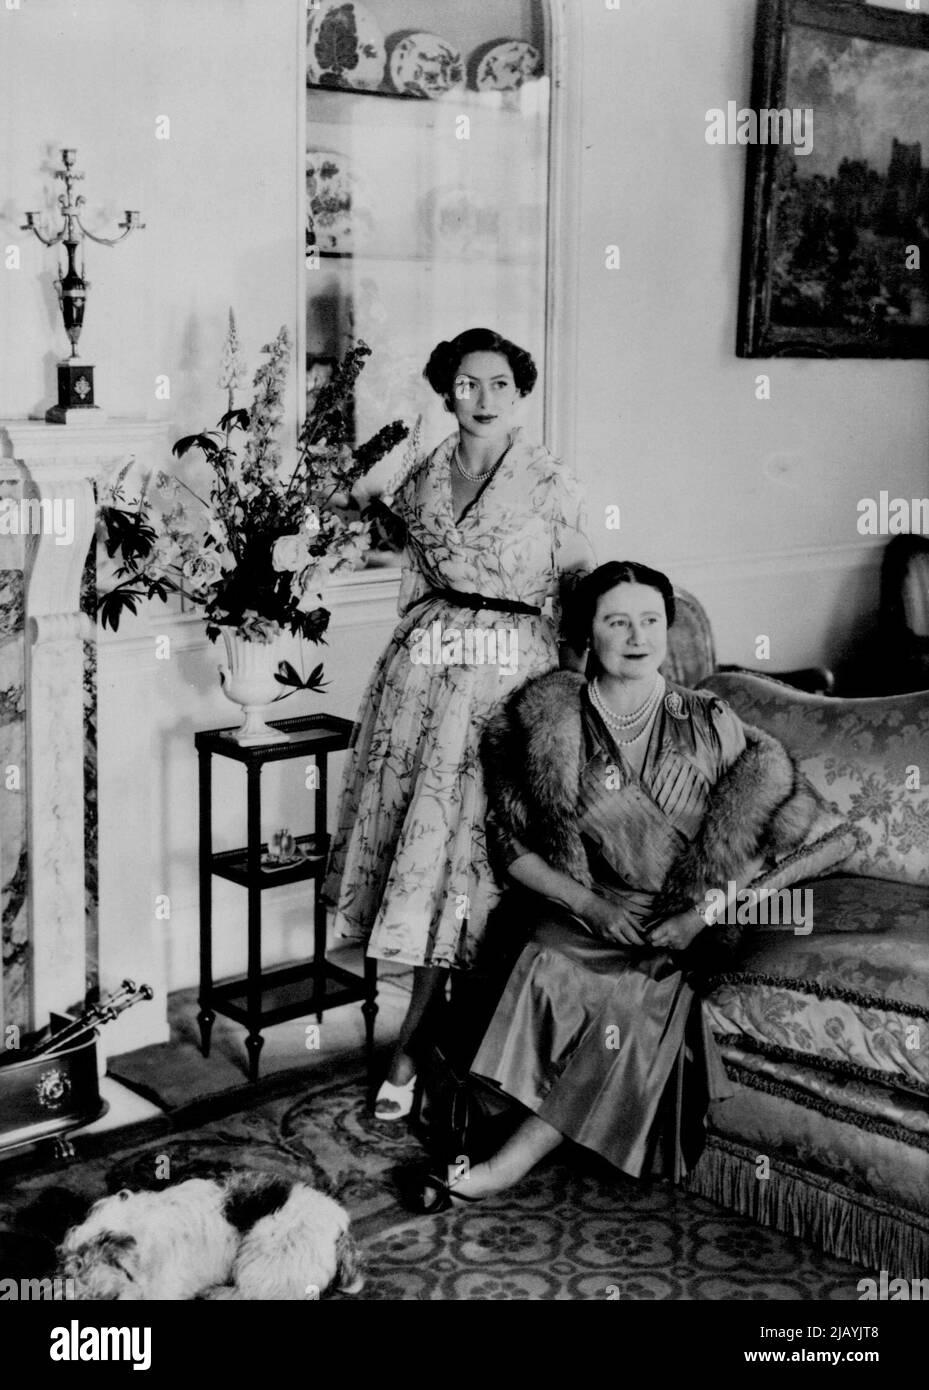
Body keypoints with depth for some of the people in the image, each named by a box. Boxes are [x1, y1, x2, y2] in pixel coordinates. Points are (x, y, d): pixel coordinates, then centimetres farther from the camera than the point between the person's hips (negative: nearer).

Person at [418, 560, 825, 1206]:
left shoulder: (709, 723, 3)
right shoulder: (545, 720, 1)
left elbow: (767, 831, 4)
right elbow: (510, 843, 3)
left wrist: (705, 909, -9)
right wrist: (589, 900, -11)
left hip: (682, 922, 0)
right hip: (577, 909, 0)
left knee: (649, 993, -31)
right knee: (551, 966, -33)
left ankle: (510, 1164, -23)